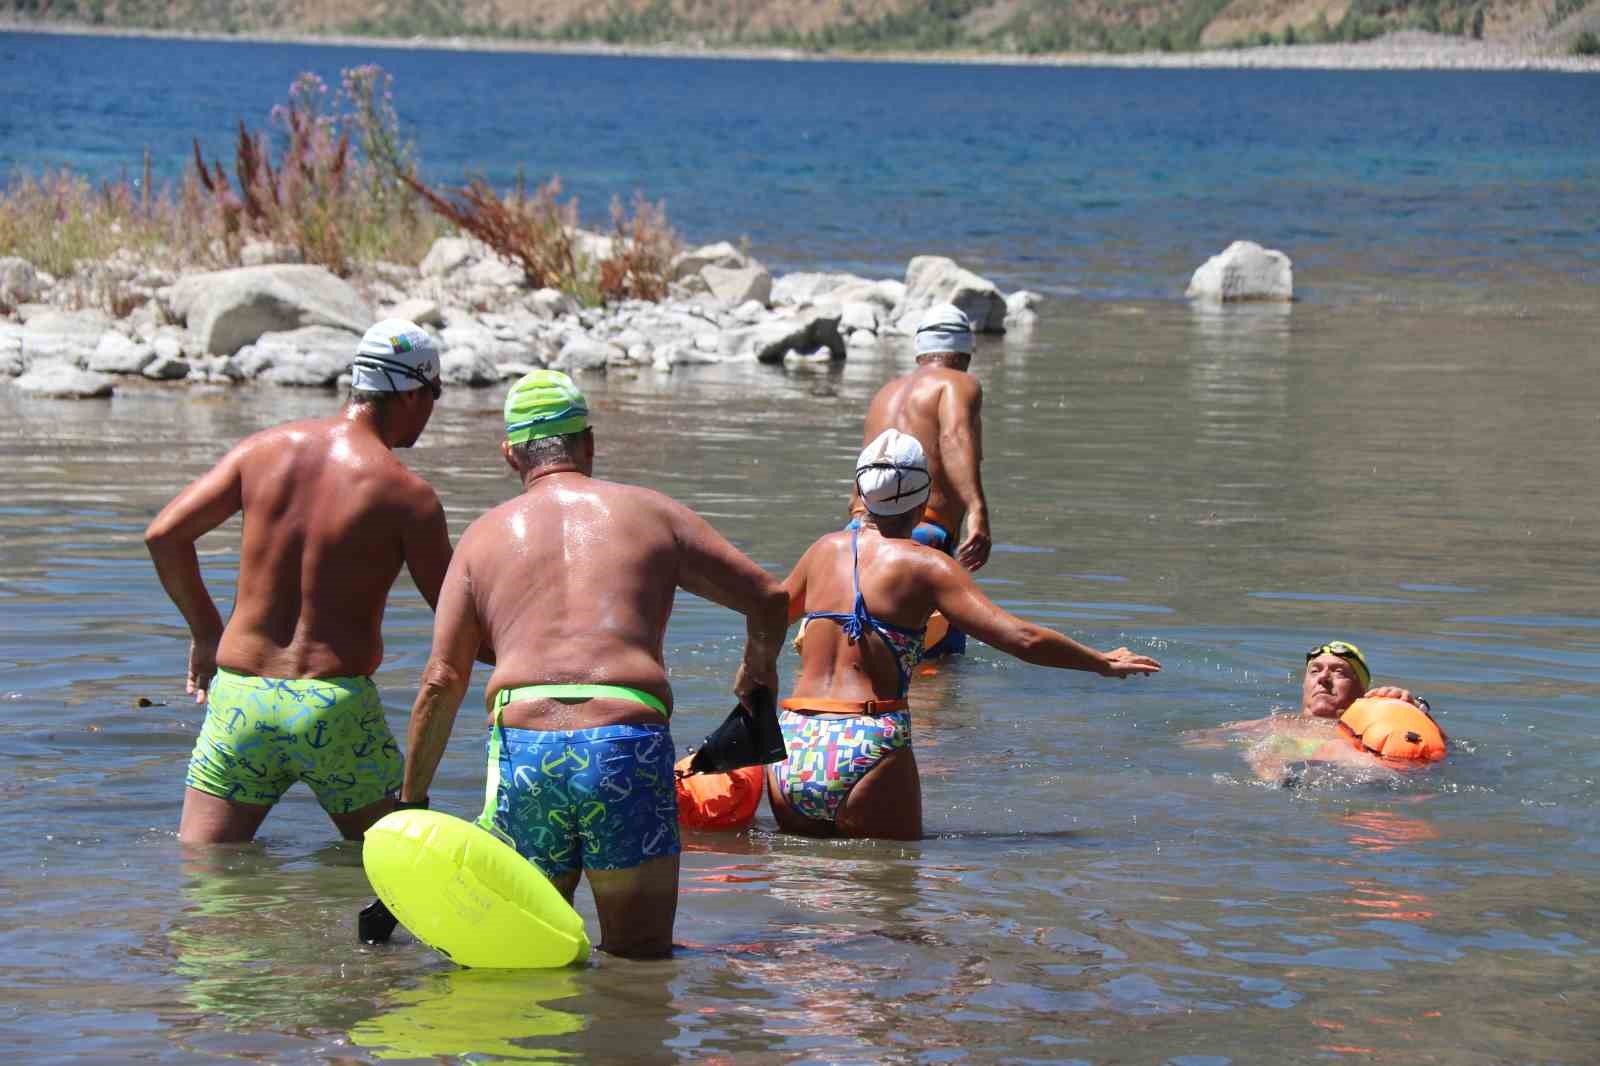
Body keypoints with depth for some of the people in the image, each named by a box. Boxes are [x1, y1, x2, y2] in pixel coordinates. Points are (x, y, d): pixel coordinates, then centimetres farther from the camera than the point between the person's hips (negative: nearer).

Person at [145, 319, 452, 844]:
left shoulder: (266, 448, 3)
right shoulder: (407, 495, -7)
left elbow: (164, 534, 3)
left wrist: (205, 631, 15)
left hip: (240, 699, 3)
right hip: (337, 711, -3)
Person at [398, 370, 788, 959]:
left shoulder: (485, 534, 16)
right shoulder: (650, 512, 16)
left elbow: (443, 681, 9)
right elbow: (767, 597, 18)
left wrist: (411, 800, 15)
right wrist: (757, 672, 38)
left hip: (522, 746, 1)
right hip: (630, 742, -1)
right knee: (640, 957, 7)